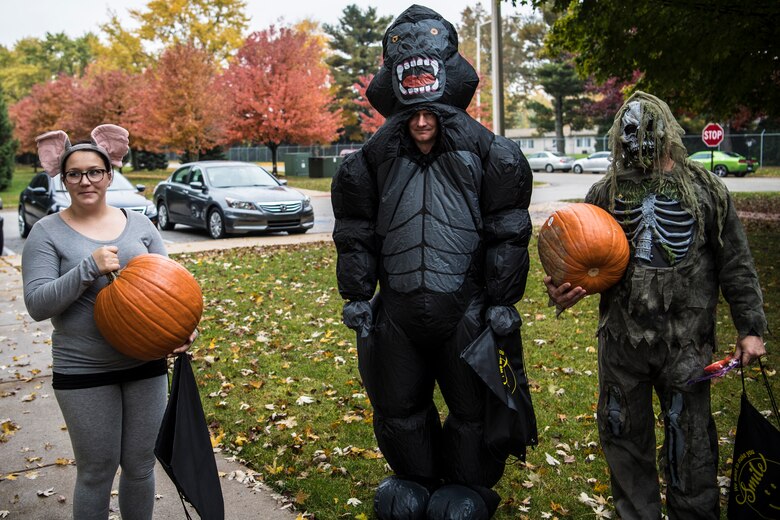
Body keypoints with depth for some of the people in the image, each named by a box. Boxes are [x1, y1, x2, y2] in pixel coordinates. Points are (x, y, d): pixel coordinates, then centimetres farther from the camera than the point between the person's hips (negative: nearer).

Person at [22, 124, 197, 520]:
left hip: (146, 365, 3)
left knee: (140, 466, 13)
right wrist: (89, 268, -23)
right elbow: (37, 304, -11)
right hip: (83, 372, -3)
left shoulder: (139, 224, 5)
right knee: (96, 472, 7)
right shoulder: (48, 232, -4)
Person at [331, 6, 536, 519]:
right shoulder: (376, 158, 4)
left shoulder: (485, 153, -4)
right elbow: (356, 235, 9)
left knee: (473, 409, 10)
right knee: (398, 409, 16)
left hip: (466, 311, -2)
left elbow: (507, 235, -3)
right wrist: (357, 298, 6)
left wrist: (502, 303, -5)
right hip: (397, 313, 3)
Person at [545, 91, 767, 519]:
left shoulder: (705, 190, 0)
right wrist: (563, 288, -10)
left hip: (686, 344, -2)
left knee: (689, 444, 9)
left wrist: (750, 328, 0)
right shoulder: (605, 194, 3)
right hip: (621, 339, 2)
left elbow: (735, 265, 3)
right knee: (624, 436, 15)